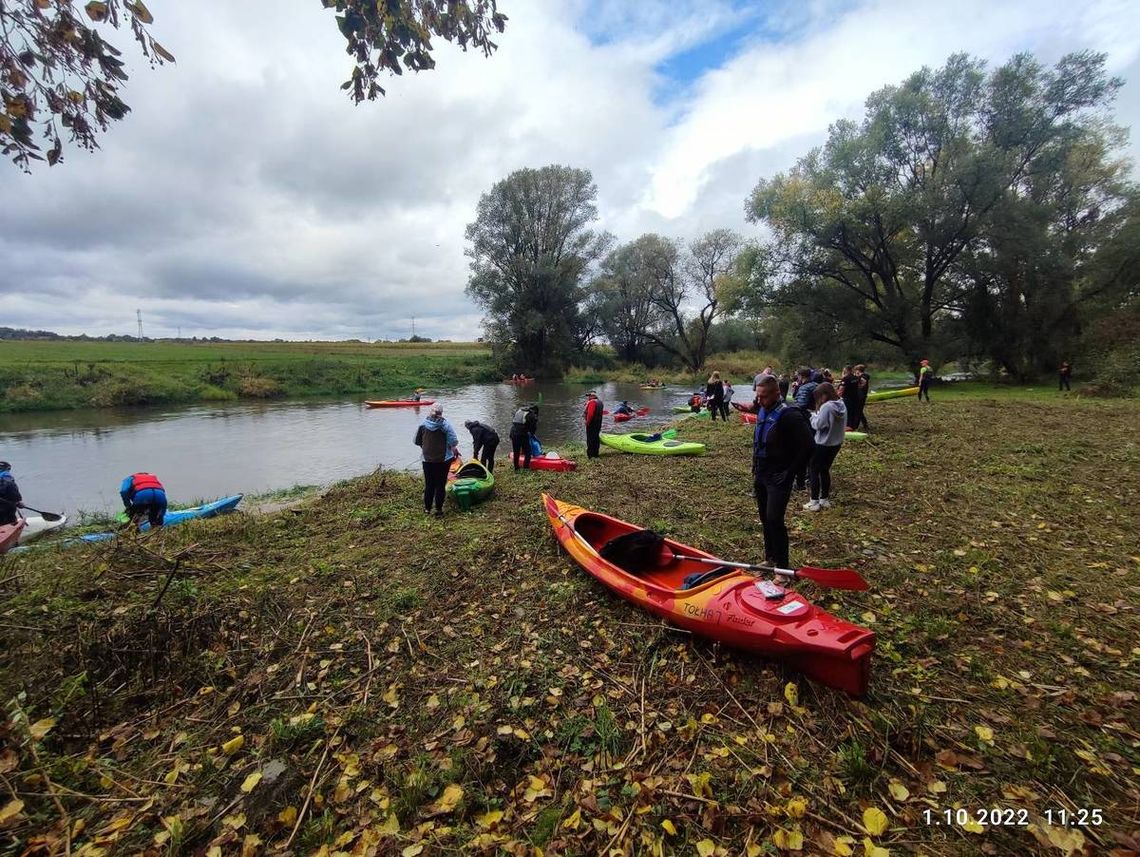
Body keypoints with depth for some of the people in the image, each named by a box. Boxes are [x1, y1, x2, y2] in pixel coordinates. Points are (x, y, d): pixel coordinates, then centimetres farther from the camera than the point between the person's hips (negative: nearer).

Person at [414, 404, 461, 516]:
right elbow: (454, 441, -14)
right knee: (441, 485, 7)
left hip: (427, 459, 2)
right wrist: (455, 450, 6)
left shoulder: (423, 424, -4)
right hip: (443, 459, -2)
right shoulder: (445, 425, -11)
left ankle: (427, 508, 23)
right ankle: (439, 510, 11)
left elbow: (416, 441, 3)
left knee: (429, 484, 14)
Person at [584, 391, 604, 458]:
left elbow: (590, 414, -25)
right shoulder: (600, 402, 13)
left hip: (591, 423, -9)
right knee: (596, 438, 15)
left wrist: (587, 422, -16)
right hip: (598, 423, 9)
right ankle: (596, 453, 22)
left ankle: (591, 454, 0)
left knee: (590, 438, -3)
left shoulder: (592, 402, -18)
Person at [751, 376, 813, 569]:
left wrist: (790, 473, -16)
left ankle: (783, 567, 5)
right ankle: (770, 558, 31)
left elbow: (806, 446, -20)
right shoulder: (762, 412, 8)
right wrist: (755, 469, 14)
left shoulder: (789, 415, -18)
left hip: (778, 478, -8)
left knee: (774, 520, -8)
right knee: (765, 519, 15)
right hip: (761, 475, 8)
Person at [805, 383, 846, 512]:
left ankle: (814, 502, 7)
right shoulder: (842, 405, 4)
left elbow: (817, 425, -21)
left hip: (823, 444, -8)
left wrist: (815, 413, -5)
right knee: (825, 470, 20)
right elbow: (843, 425, 11)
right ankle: (824, 499, 27)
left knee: (814, 471, 4)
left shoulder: (826, 407, -23)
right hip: (836, 443, 8)